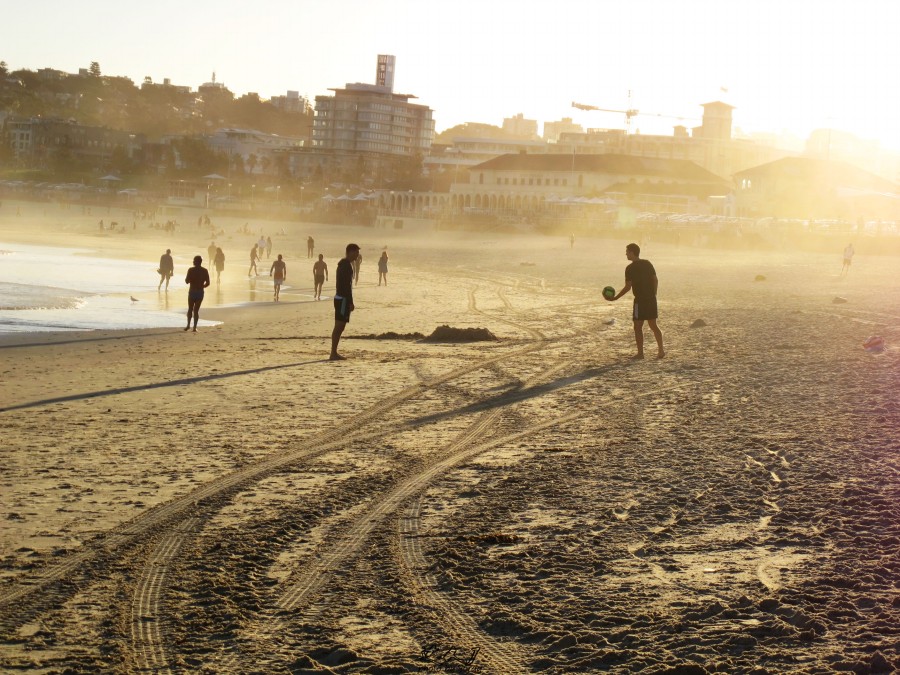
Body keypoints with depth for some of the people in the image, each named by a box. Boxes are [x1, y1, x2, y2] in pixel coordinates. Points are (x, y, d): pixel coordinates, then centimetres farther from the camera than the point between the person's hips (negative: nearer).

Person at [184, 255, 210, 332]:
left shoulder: (191, 270, -9)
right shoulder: (205, 271, 0)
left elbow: (187, 281, -10)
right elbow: (208, 283, -1)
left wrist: (186, 278, 12)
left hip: (192, 291, -2)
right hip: (200, 292, 2)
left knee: (190, 309, 16)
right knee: (196, 310, 7)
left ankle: (188, 325, 11)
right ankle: (195, 327, 1)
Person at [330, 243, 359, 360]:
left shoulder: (343, 263, 18)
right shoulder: (346, 265, -15)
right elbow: (347, 285, -20)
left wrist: (349, 302, 21)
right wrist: (350, 302, -20)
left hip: (340, 298, 10)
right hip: (343, 299, -10)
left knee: (340, 326, 11)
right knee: (339, 326, -10)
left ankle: (334, 353, 14)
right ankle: (333, 354, -11)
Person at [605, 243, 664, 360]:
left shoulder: (630, 268, -11)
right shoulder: (648, 264, 8)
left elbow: (628, 287, -12)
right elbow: (655, 281, 9)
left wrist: (615, 298, -4)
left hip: (640, 300, -6)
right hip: (651, 299, 6)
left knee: (638, 327, 3)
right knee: (653, 325, 13)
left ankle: (640, 353, 3)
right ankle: (661, 350, 9)